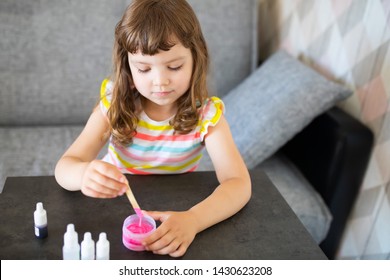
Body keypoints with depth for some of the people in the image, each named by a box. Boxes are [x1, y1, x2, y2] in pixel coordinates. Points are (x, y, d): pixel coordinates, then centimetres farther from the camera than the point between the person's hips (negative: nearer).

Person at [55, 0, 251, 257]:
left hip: (174, 216, -2)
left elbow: (239, 183, -25)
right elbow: (64, 167, -19)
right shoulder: (114, 106, -13)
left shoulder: (206, 114, -16)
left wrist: (193, 219, -44)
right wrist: (85, 174, -44)